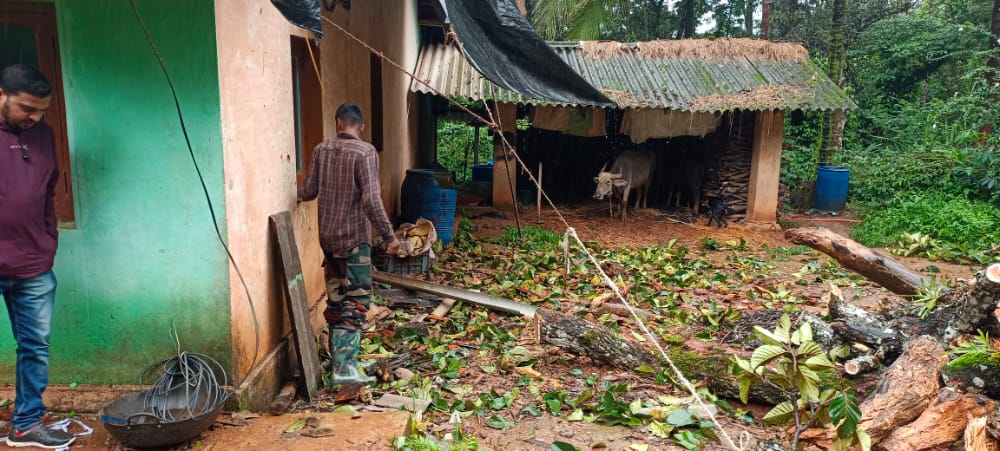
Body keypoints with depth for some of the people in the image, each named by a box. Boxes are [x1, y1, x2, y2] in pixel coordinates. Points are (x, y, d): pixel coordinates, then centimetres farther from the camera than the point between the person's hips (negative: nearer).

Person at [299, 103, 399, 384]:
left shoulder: (322, 149, 4)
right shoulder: (364, 152, -13)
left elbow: (309, 190, 11)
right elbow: (371, 200, -21)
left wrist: (296, 196, 33)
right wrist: (388, 235, -16)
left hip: (328, 236, 6)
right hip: (354, 237, -6)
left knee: (336, 300, 17)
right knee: (356, 301, -2)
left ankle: (337, 356, 28)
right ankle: (344, 367, -5)